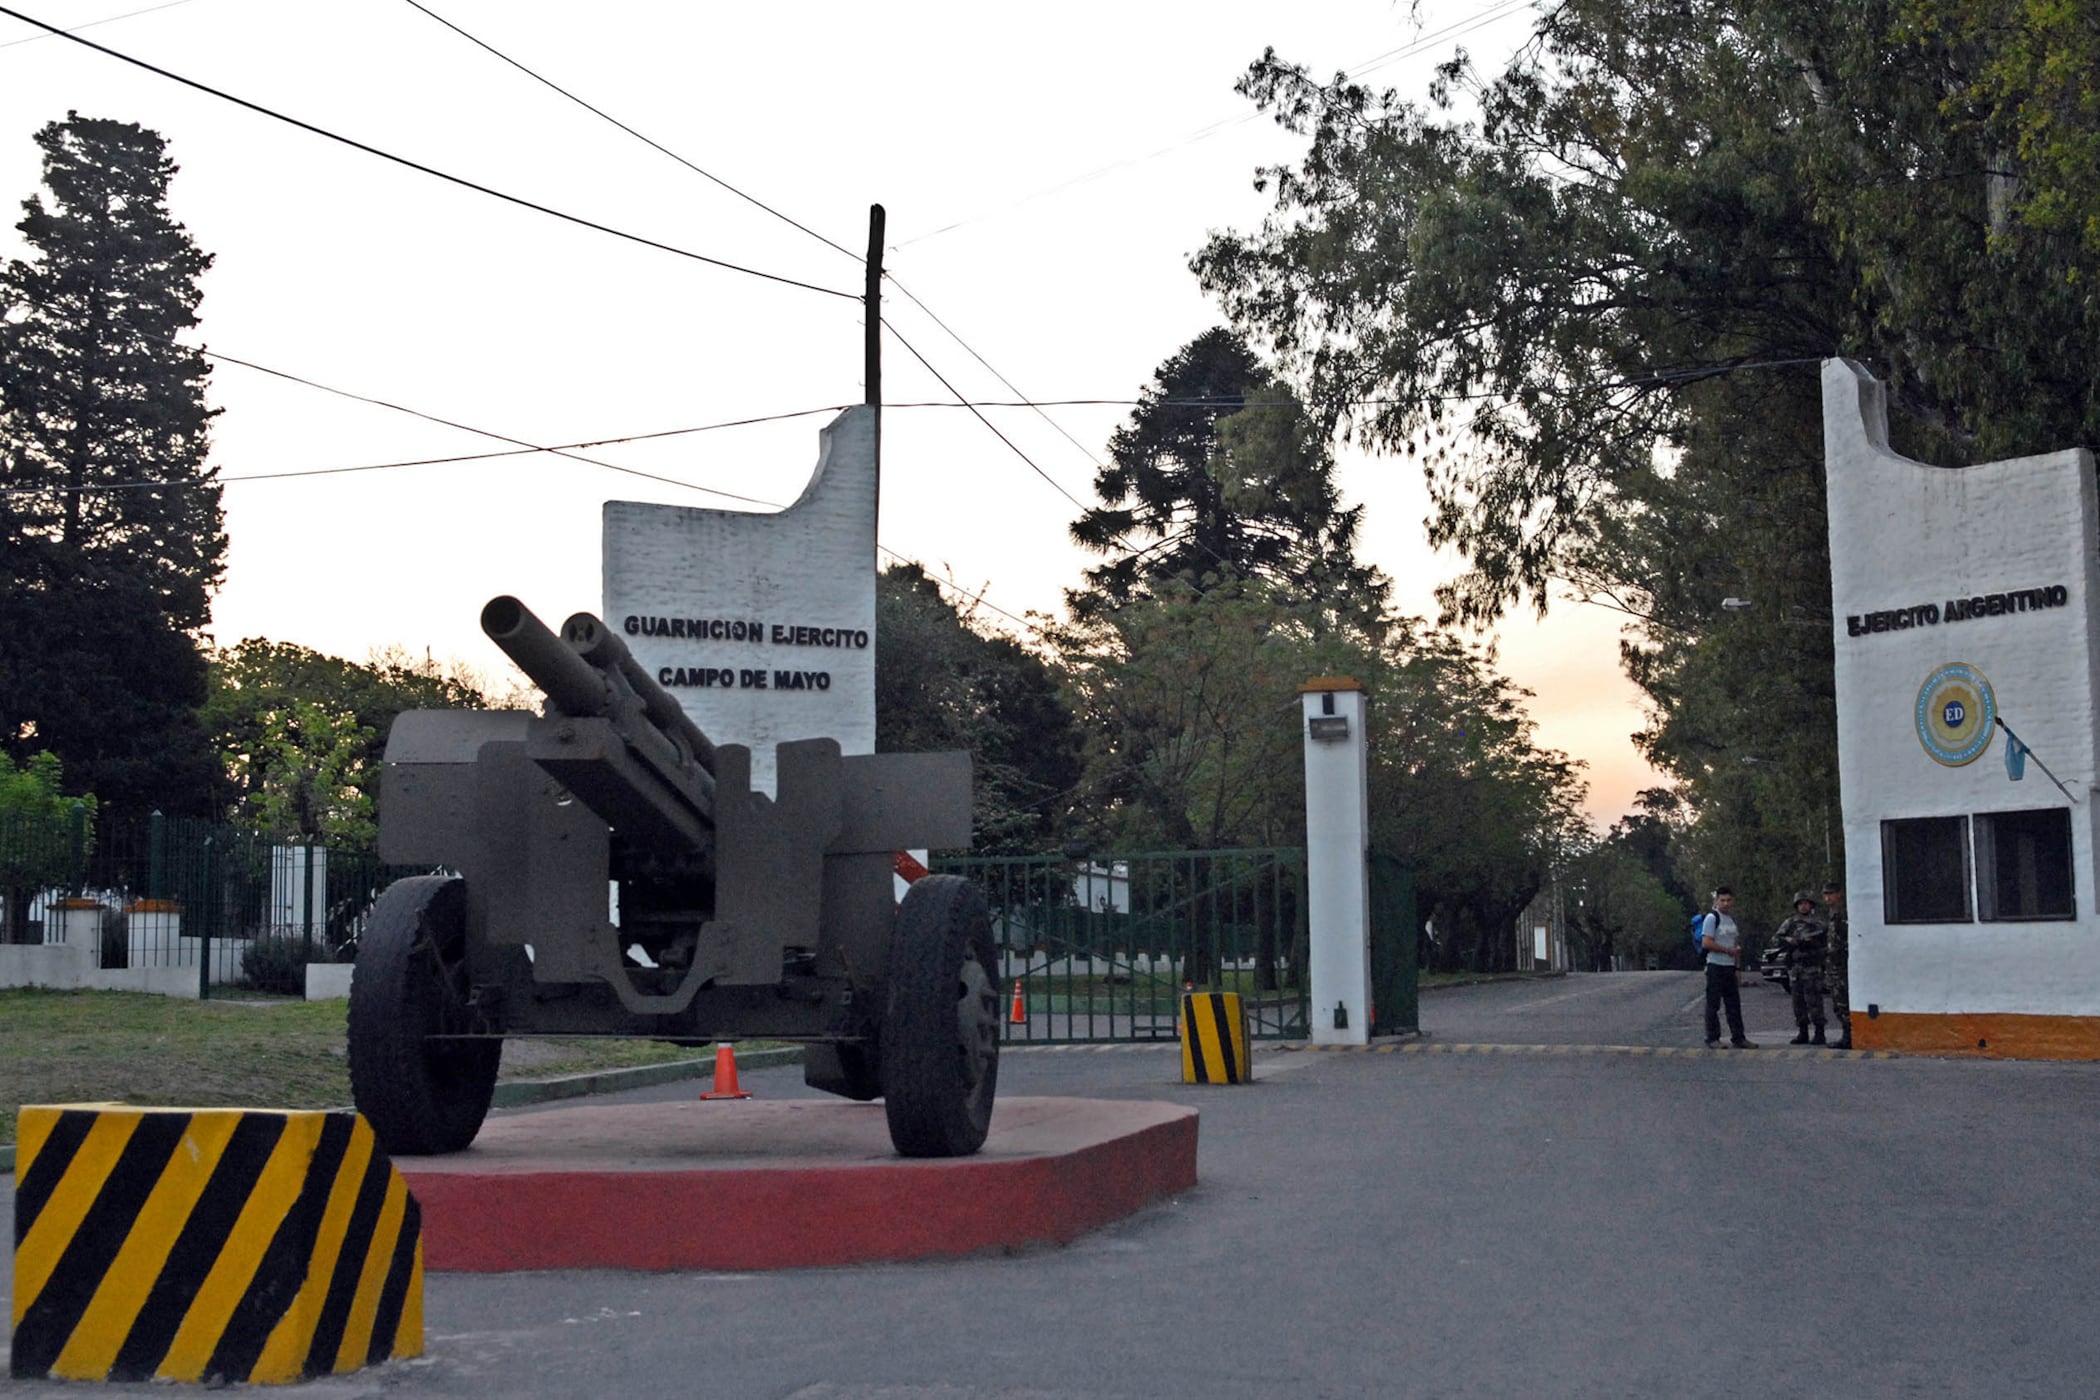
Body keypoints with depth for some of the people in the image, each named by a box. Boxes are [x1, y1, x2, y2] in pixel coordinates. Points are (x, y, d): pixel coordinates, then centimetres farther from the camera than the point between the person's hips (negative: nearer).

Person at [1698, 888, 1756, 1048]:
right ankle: (1712, 1039, -1)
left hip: (1730, 967, 8)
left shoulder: (1732, 919, 16)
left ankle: (1738, 1038, 12)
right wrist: (1728, 950, -14)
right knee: (1713, 1005, -4)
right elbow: (1706, 943, -18)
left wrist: (1738, 949, 6)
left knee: (1734, 1004, 8)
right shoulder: (1712, 918, -9)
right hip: (1716, 966, -8)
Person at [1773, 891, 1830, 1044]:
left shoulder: (1818, 922, 3)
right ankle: (1802, 1033, 12)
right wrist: (1790, 941, -13)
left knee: (1814, 1001, -8)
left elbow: (1824, 940, -11)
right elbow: (1776, 938, 7)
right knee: (1799, 1002, 7)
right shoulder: (1790, 923, 15)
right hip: (1795, 968, 5)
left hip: (1812, 968, -5)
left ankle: (1819, 1033, -4)